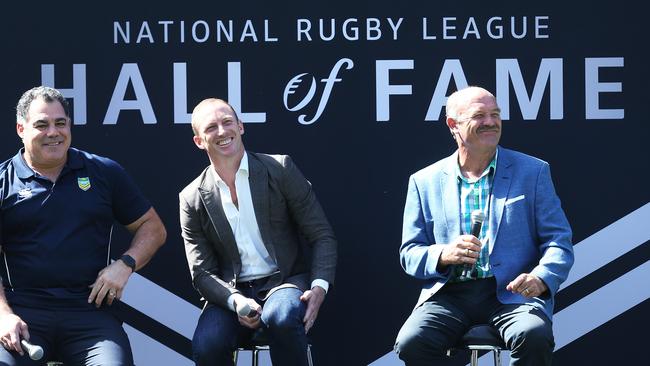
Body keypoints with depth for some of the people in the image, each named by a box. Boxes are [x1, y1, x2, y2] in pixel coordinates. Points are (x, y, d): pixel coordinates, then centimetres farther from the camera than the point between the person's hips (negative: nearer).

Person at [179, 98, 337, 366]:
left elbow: (322, 236, 2)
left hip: (285, 282, -1)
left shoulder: (280, 169, 2)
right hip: (232, 292, 1)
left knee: (280, 316, -37)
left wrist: (319, 287, -15)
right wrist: (236, 301, -17)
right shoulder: (192, 199, 5)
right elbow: (202, 272, 4)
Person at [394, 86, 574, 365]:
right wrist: (443, 255, -11)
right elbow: (409, 254, 13)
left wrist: (541, 278, -16)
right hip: (448, 295, 1)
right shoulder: (425, 182, 13)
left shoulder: (533, 172, 10)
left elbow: (559, 241, 6)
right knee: (411, 342, -29)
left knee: (535, 337, -34)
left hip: (511, 293, -1)